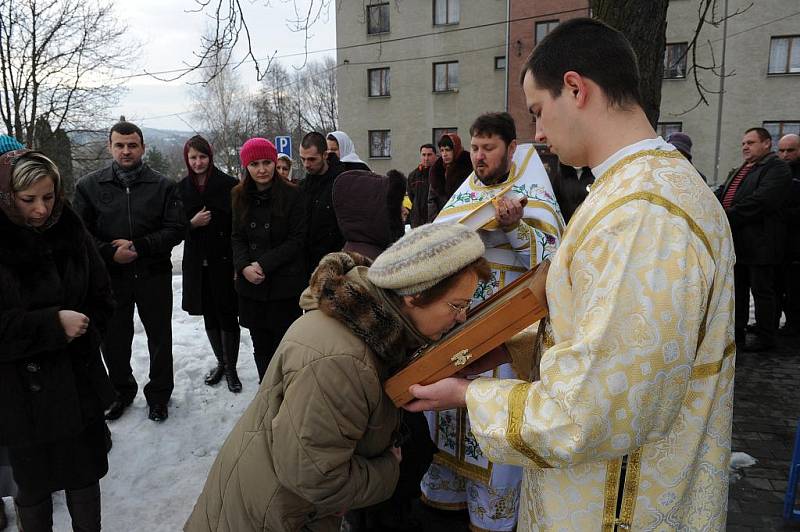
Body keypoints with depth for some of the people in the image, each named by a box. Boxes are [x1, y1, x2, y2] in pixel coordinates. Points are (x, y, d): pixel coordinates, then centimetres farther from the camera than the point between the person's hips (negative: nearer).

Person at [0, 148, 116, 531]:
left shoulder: (70, 231, -1)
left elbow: (101, 296, 8)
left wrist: (84, 331, -4)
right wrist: (53, 324, -21)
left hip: (79, 381, 3)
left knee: (86, 473, 16)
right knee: (34, 484, 13)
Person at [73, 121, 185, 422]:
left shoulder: (163, 186, -1)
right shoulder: (89, 186, 2)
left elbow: (176, 229, -7)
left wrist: (138, 246, -15)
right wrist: (110, 253, -14)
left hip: (154, 275, -1)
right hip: (109, 276, 1)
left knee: (160, 338, 10)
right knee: (113, 340, 12)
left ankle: (159, 394, 29)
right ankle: (122, 391, 35)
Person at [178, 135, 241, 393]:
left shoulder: (229, 184, -7)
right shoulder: (181, 188, 6)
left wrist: (238, 262, -12)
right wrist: (192, 223, -11)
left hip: (224, 261, -4)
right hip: (197, 263, 4)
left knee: (227, 314, 0)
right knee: (209, 315, 14)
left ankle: (231, 368, 15)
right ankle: (220, 362, 31)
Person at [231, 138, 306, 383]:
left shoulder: (291, 194, -6)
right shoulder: (240, 196, 7)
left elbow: (297, 239, -8)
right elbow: (237, 237, 9)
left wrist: (264, 264, -14)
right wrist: (244, 266, -9)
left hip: (284, 282, -4)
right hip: (251, 283, 4)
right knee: (260, 344, 12)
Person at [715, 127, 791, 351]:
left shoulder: (776, 168, -9)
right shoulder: (738, 172, 19)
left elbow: (760, 201, -22)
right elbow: (721, 196, 14)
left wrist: (727, 218, -22)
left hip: (759, 245, -8)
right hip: (736, 244, 8)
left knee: (762, 291, 2)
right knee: (737, 290, 15)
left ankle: (765, 338, 13)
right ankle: (736, 334, 25)